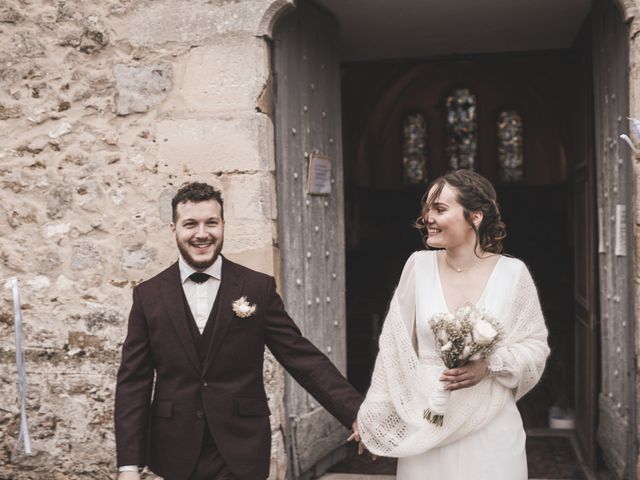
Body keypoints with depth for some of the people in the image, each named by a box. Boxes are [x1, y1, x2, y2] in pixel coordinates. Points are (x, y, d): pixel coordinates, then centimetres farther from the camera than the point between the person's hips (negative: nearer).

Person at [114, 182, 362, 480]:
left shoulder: (259, 288, -2)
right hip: (177, 453, 1)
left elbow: (303, 358, -4)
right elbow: (133, 382, 0)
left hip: (240, 451, -1)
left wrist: (355, 413, -14)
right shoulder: (148, 295, 1)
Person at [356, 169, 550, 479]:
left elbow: (535, 347, 0)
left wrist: (490, 364, -18)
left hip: (489, 428, -1)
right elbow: (395, 347, 3)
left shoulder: (512, 273, -5)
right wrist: (373, 416, 5)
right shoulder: (419, 266, -2)